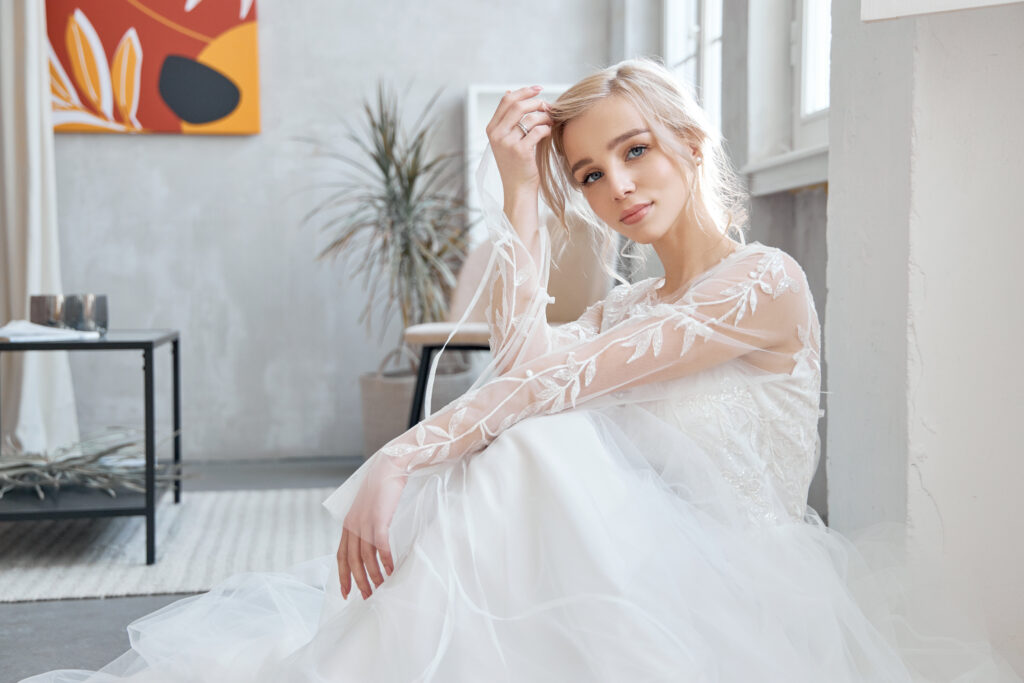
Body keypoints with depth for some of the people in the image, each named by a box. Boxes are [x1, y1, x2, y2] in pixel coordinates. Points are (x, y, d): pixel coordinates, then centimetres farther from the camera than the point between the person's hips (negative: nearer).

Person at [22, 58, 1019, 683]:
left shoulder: (763, 283, -10)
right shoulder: (624, 310, 15)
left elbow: (547, 377, -21)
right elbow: (517, 361, -7)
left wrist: (397, 463, -25)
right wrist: (519, 195, -4)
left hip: (731, 596, -6)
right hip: (649, 577, 6)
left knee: (531, 440, -25)